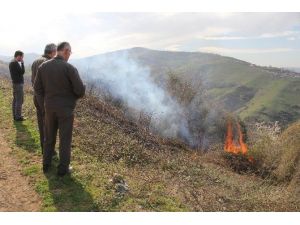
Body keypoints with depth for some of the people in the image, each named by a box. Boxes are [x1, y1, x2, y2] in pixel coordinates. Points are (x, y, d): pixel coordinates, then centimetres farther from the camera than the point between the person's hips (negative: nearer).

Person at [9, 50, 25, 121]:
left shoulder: (11, 62, 13)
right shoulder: (15, 63, -18)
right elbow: (22, 72, -17)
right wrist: (22, 63, -11)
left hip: (15, 83, 10)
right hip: (18, 84, -10)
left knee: (15, 100, 13)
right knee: (19, 101, -6)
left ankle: (15, 115, 20)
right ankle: (18, 116, -2)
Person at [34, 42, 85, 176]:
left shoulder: (43, 66, -1)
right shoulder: (70, 68, -17)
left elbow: (37, 88, 3)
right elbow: (80, 90, -17)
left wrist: (43, 104, 14)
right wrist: (75, 96, 7)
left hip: (49, 108, 5)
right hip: (65, 109, -4)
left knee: (49, 137, 20)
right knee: (65, 139, 8)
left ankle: (46, 165, 31)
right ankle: (63, 169, 17)